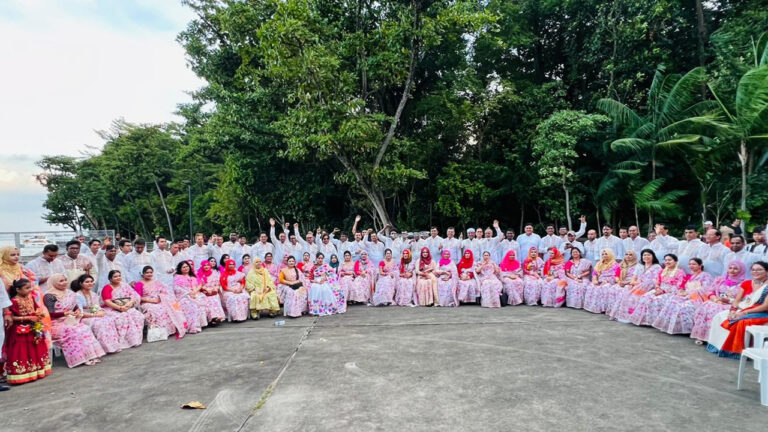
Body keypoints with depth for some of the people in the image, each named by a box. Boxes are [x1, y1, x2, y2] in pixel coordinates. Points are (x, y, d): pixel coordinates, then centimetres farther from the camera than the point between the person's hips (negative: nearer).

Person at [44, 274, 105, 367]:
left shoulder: (70, 294, 14)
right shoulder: (49, 296, -6)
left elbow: (75, 307, 20)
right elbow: (50, 314, -13)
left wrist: (78, 311, -3)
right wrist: (65, 313, -25)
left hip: (70, 321, 6)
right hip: (56, 324, -5)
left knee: (85, 329, -23)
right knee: (71, 331, -34)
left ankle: (90, 355, -28)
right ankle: (79, 357, -34)